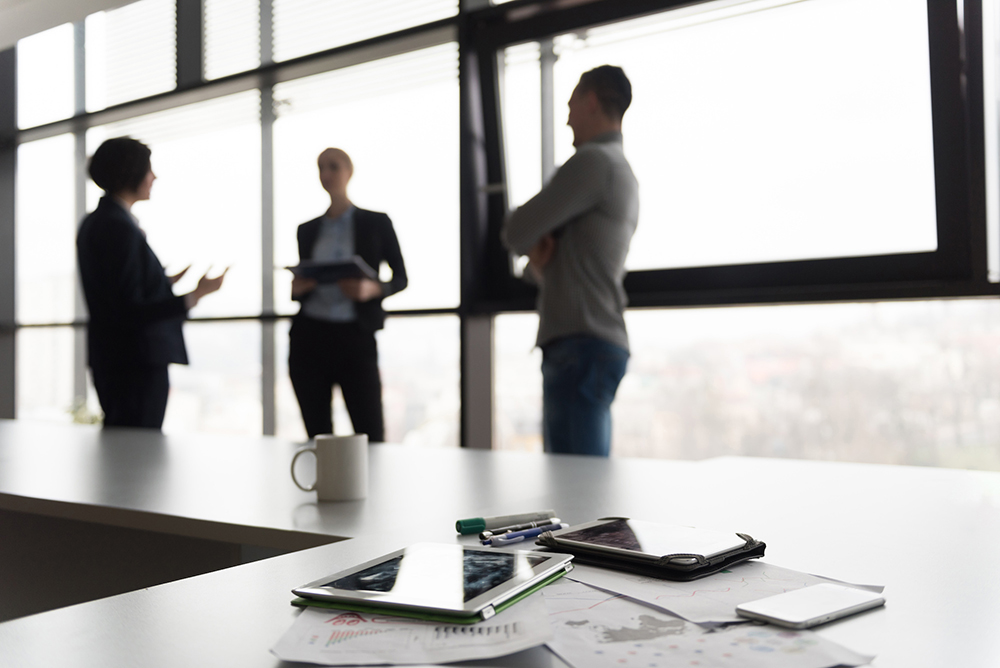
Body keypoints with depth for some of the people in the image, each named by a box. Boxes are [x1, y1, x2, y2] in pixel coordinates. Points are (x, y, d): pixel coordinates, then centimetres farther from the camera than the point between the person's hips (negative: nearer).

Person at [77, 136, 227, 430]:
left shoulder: (94, 223, 14)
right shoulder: (120, 228, -18)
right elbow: (130, 312, -22)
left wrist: (167, 281, 30)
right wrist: (194, 295, -26)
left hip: (112, 359, 11)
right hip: (137, 363, -11)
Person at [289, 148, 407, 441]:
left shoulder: (376, 222, 7)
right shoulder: (307, 229, 16)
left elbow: (401, 278, 7)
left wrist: (371, 289, -13)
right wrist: (296, 288, -4)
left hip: (355, 337, -3)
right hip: (308, 337, 3)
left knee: (370, 436, -12)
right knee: (317, 435, 3)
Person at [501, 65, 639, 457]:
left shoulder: (593, 161, -8)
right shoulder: (622, 171, 24)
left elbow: (515, 233, -12)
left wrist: (529, 245, 12)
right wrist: (539, 261, 1)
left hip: (581, 346, -10)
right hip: (605, 341, 10)